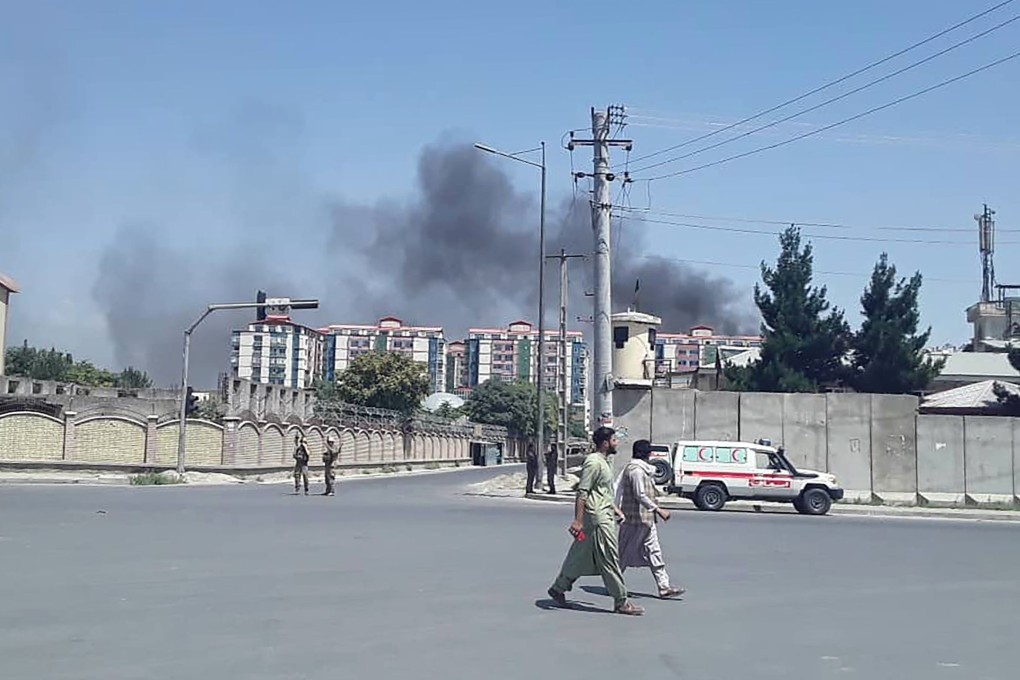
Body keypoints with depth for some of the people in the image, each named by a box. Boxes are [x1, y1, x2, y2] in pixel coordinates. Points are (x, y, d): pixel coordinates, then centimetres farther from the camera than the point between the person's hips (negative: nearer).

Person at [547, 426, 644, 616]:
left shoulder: (603, 462, 16)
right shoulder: (593, 463, -15)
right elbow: (582, 493, -20)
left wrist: (613, 507, 25)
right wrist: (578, 520, -23)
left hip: (604, 515, 10)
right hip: (597, 517, -10)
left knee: (581, 557, 15)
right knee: (610, 559, -5)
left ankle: (558, 588, 25)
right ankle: (621, 602, 0)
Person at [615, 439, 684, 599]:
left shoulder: (642, 469, 15)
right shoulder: (636, 470, -18)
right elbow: (640, 495, -23)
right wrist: (658, 510, -22)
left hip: (646, 519, 11)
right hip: (636, 519, -11)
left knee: (653, 551, 7)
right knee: (625, 552, 1)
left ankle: (664, 587, 8)